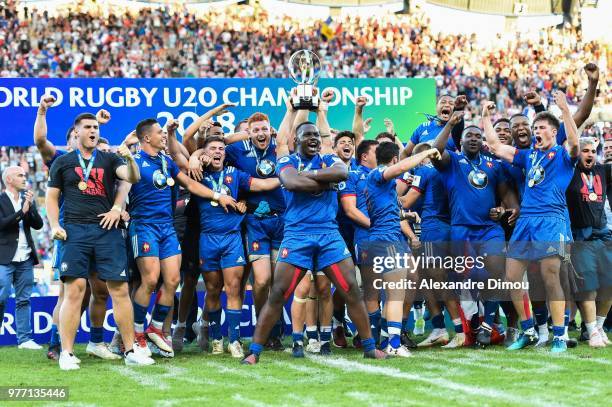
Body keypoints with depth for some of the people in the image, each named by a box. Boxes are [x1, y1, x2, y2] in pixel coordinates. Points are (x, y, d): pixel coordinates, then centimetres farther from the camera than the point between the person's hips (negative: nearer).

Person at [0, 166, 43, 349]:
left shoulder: (27, 199, 13)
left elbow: (38, 224, 5)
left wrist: (31, 207, -9)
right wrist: (22, 212, -18)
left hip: (25, 258, 5)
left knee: (23, 300, 6)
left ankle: (24, 338, 8)